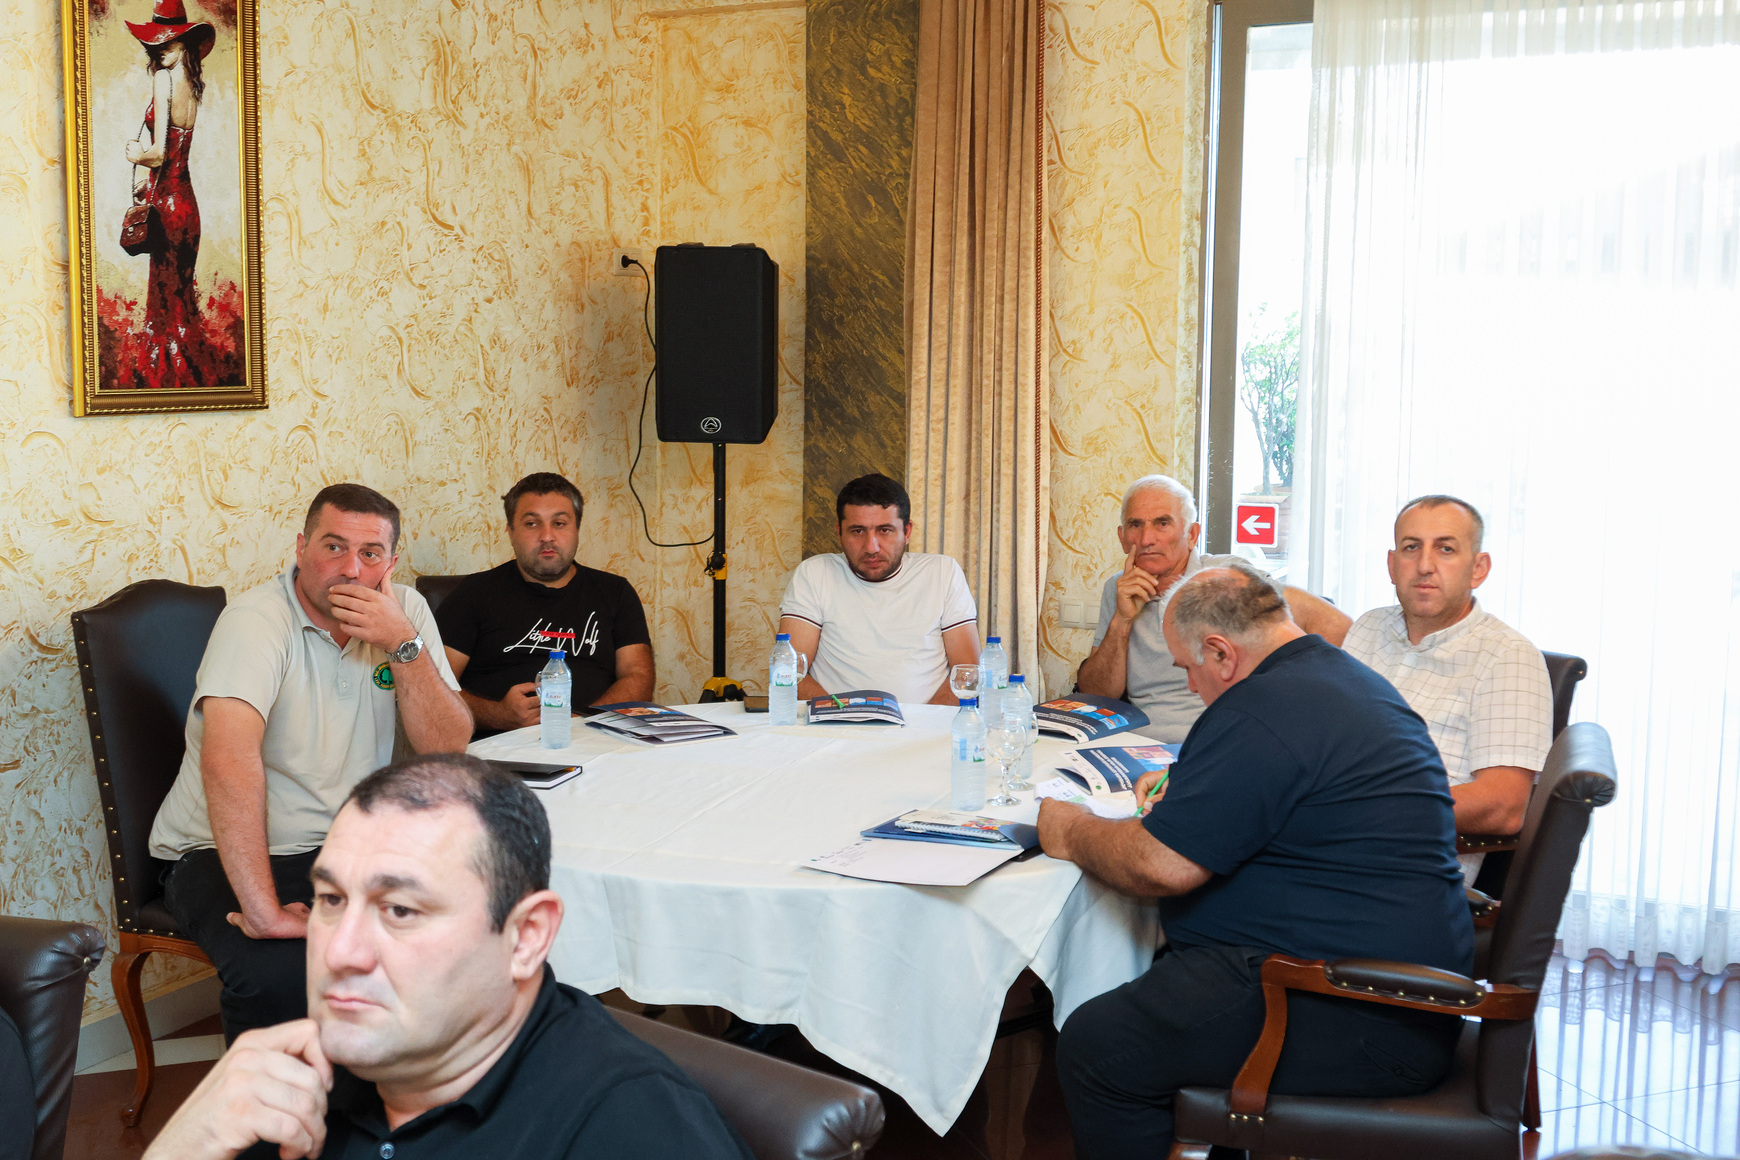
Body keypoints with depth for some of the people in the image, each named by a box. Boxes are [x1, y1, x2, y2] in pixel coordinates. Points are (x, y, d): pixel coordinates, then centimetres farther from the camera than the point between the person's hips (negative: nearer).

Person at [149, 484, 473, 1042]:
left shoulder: (404, 610, -1)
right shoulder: (257, 619, -18)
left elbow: (446, 747, -6)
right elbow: (228, 759, -33)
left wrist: (404, 645, -21)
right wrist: (263, 911, -40)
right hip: (223, 855, -5)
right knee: (278, 973, -34)